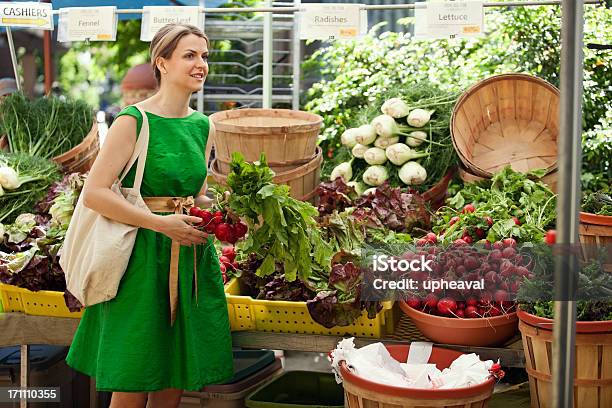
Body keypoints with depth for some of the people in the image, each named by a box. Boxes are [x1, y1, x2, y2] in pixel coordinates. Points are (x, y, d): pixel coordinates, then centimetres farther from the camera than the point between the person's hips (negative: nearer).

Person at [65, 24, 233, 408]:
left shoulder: (203, 126, 10)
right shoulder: (133, 121, -10)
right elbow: (94, 193, -15)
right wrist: (161, 223, -18)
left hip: (191, 259, 6)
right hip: (143, 259, -6)